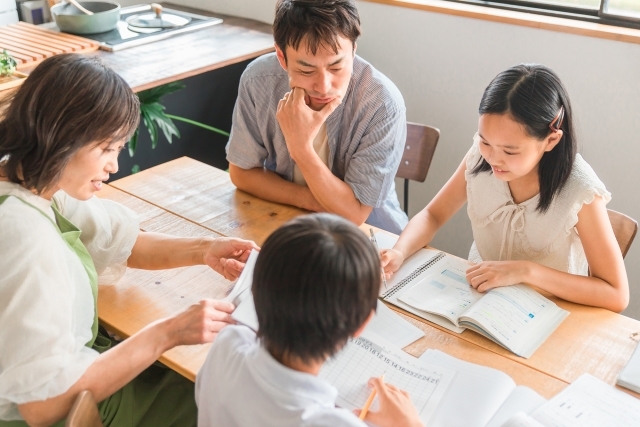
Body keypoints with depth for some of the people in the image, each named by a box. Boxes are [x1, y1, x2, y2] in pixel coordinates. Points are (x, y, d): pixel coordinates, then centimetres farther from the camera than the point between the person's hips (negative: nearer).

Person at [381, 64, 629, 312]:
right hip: (475, 295, 3)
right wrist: (399, 252, -18)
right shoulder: (480, 154, -12)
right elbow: (432, 215, 0)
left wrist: (526, 270, -24)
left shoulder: (580, 192, -21)